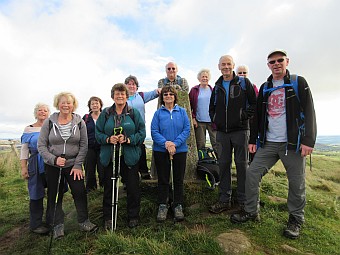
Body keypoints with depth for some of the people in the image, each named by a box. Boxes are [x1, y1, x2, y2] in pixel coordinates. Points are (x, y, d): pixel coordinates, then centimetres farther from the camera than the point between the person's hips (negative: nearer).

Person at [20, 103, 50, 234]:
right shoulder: (29, 129, 5)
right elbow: (24, 150, 3)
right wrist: (23, 167, -2)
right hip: (37, 166, -2)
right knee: (37, 195, 4)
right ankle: (35, 224, 19)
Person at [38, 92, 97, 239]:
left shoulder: (79, 122, -3)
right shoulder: (49, 122, -4)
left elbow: (84, 146, -2)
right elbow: (41, 145, -3)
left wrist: (78, 165, -8)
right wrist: (54, 159, -18)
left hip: (73, 165, 0)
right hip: (53, 166, 1)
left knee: (80, 192, -1)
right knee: (54, 196, 9)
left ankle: (83, 222, 18)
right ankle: (58, 225, 26)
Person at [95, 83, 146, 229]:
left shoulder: (134, 113, 1)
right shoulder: (105, 113, 5)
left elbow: (142, 133, -3)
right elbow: (98, 133, 4)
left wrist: (128, 139, -17)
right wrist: (108, 139, -14)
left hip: (130, 156, -1)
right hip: (109, 156, 2)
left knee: (133, 187, 6)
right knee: (109, 187, 11)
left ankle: (133, 217, 26)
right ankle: (108, 217, 29)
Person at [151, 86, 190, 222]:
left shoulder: (182, 112, 4)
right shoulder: (158, 113, 2)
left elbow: (187, 130, -3)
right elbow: (154, 131, -5)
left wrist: (175, 143, -16)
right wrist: (165, 143, -20)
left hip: (180, 150, 1)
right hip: (161, 151, 0)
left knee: (178, 179, 9)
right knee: (163, 179, 8)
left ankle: (178, 206, 24)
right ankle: (162, 206, 22)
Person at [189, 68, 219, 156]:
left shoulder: (213, 90, 10)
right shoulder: (194, 90, 6)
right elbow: (189, 105, 4)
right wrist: (193, 118, -4)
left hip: (212, 121, 1)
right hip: (199, 122, -1)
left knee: (216, 143, 1)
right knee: (200, 145, 5)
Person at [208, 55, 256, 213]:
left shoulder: (244, 82, 2)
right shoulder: (217, 86, 14)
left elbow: (254, 103, 0)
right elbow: (212, 107, 23)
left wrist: (245, 116, -9)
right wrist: (215, 120, 10)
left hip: (240, 130, -4)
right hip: (222, 132, 4)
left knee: (241, 164, 3)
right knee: (223, 164, 7)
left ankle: (243, 200, 16)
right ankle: (224, 200, 18)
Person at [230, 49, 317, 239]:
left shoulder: (299, 83, 2)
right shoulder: (265, 88, 14)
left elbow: (309, 112, -5)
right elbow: (258, 115, 14)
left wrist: (309, 140, -14)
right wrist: (253, 140, 11)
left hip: (293, 143, -3)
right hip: (268, 143, 4)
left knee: (297, 182, 4)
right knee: (252, 174, -1)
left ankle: (296, 220, 26)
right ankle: (251, 211, 16)